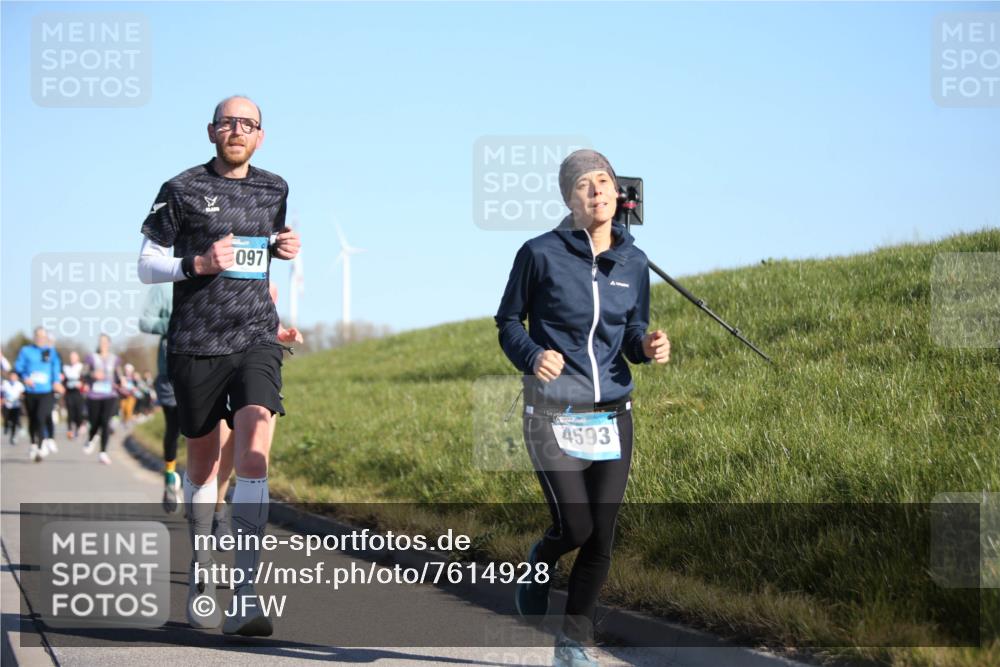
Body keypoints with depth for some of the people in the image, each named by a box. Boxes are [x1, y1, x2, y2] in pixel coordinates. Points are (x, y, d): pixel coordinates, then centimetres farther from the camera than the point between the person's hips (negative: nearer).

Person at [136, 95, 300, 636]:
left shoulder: (273, 189, 12)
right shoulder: (182, 191, 0)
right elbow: (147, 266, 2)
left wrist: (282, 248, 7)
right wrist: (198, 264, -16)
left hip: (255, 340, 1)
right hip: (195, 343, -1)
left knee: (254, 449, -18)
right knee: (204, 461, 9)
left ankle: (245, 600, -21)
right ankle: (200, 576, 33)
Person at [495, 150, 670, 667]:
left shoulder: (633, 262, 5)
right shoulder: (541, 254, -7)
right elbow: (508, 322, 3)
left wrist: (649, 347, -9)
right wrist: (532, 356, -18)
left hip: (613, 416, 4)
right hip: (553, 415, -4)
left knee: (601, 538, 2)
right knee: (575, 529, -9)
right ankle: (539, 563, 28)